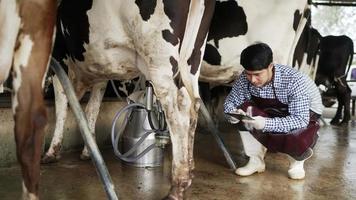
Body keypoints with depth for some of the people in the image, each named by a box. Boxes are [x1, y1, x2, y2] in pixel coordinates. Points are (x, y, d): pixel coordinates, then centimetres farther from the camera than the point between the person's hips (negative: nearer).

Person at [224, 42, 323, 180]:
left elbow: (300, 120, -38)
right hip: (274, 113, 5)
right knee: (244, 110, -23)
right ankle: (256, 160, -5)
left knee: (299, 142, -37)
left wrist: (266, 123, -51)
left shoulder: (294, 81, -34)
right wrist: (232, 112, -35)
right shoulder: (245, 78, -21)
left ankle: (297, 161, 4)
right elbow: (230, 102, -10)